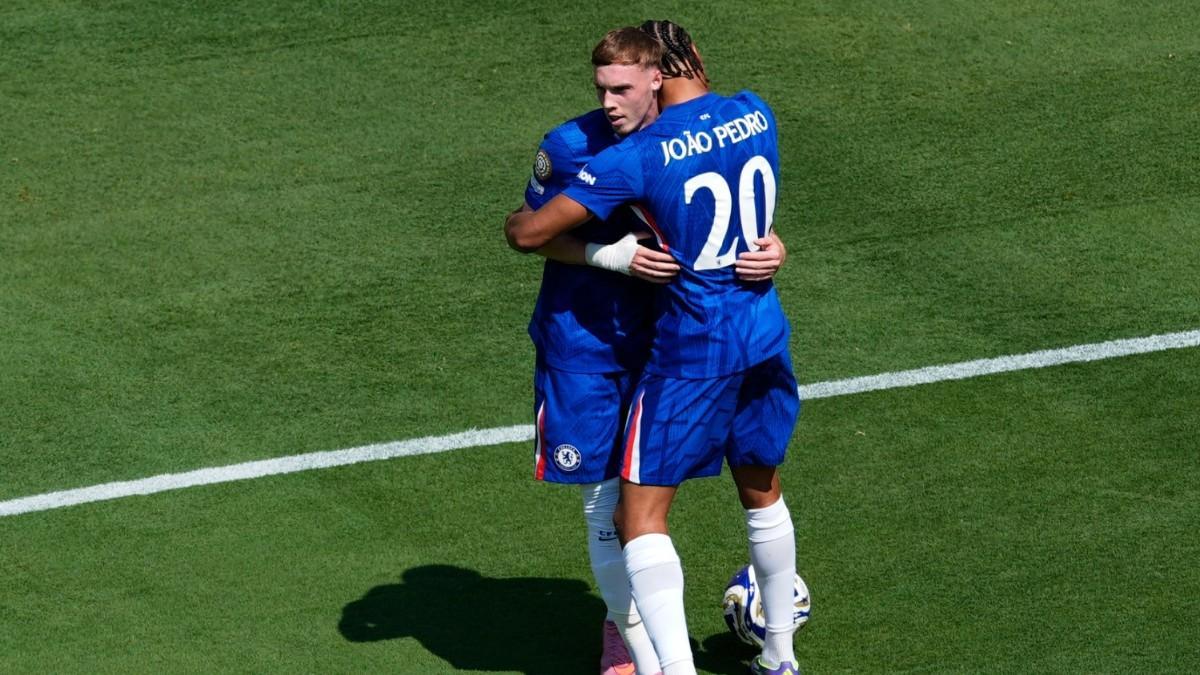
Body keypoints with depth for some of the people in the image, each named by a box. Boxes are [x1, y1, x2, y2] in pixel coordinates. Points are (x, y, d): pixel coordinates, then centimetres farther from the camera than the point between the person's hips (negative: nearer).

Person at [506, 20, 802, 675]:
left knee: (641, 517, -1)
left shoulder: (639, 156, -18)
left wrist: (516, 220, 8)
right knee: (761, 490, 24)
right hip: (766, 334, 6)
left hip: (691, 350, -6)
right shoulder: (755, 115, -3)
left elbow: (529, 233, -15)